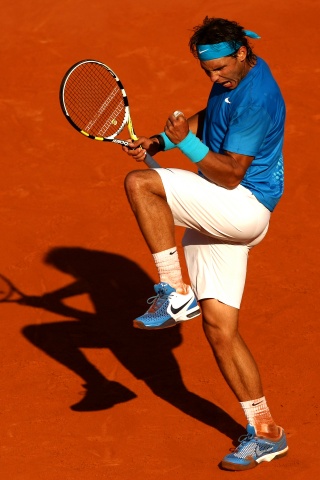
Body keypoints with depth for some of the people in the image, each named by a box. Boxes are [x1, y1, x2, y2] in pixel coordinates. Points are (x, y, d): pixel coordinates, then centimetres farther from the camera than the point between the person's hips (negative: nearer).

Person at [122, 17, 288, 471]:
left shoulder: (257, 99, -20)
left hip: (245, 208, -10)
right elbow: (209, 119, 28)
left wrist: (186, 142, -27)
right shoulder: (231, 79, 10)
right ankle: (265, 432, 14)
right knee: (219, 327, 7)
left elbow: (231, 175, -22)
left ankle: (175, 293, -20)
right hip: (216, 219, 10)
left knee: (139, 183, -24)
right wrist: (160, 141, 13)